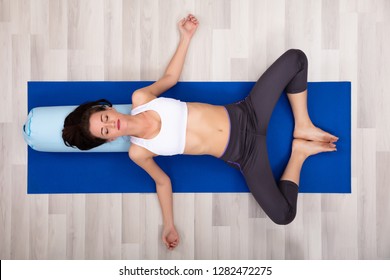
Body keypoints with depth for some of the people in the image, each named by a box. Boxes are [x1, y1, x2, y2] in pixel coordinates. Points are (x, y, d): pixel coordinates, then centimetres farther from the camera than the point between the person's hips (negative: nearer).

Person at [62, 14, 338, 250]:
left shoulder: (140, 98, -2)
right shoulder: (138, 152, -8)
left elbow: (170, 77, 14)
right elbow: (163, 181, 6)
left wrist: (186, 37, 14)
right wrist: (169, 225, 4)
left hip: (244, 114, 4)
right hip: (244, 155, -3)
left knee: (295, 58, -3)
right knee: (283, 215, -19)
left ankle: (304, 126, 6)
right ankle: (299, 151, 3)